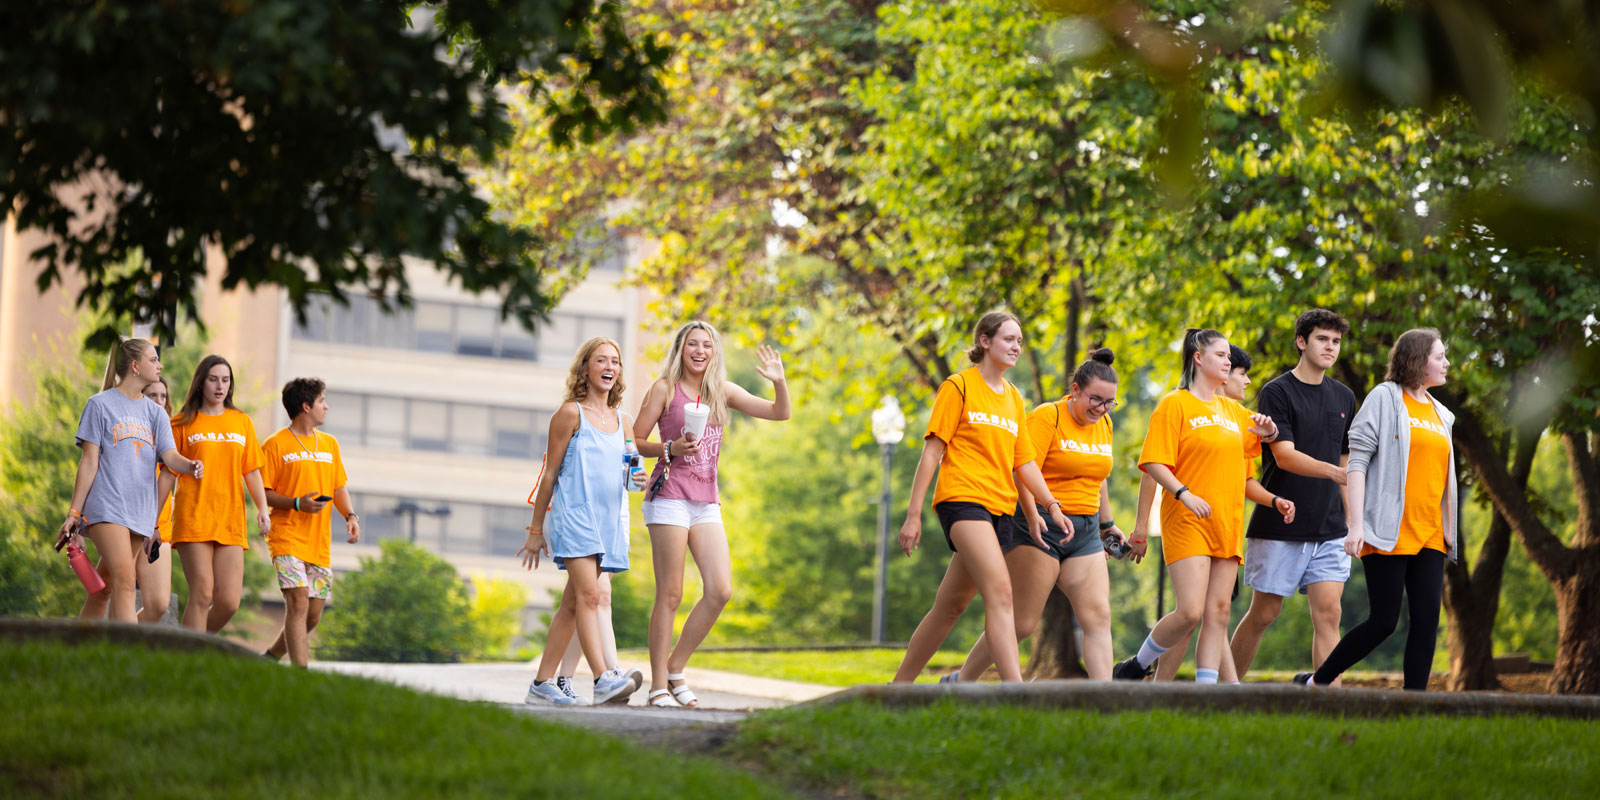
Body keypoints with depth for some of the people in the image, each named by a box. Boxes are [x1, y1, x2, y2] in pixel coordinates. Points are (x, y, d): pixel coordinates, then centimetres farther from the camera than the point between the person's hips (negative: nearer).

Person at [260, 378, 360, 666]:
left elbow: (339, 488, 20)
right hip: (287, 537, -6)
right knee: (298, 603, -18)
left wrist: (350, 516, 1)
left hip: (320, 543, 6)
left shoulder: (330, 444, 16)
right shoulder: (275, 445, -3)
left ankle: (271, 657, 28)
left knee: (312, 616, 6)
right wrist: (297, 504, -19)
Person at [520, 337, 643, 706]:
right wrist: (536, 530, 3)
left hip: (607, 521, 6)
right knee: (588, 596, -18)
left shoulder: (622, 423, 15)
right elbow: (551, 475, 1)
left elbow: (627, 478, 15)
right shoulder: (570, 414, -2)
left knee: (572, 604, 7)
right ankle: (603, 678, -28)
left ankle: (542, 683, 12)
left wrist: (637, 480, -10)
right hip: (573, 516, -6)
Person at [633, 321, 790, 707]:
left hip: (706, 502, 5)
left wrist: (779, 382, -6)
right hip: (670, 497, -5)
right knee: (670, 595, -6)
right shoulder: (664, 389, 1)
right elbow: (635, 443, 2)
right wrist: (670, 449, -14)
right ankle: (658, 686, -1)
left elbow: (779, 413, 12)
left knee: (721, 591, -5)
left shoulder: (723, 391, 14)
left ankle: (676, 668, 9)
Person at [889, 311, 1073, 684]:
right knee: (1000, 591, -22)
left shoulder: (1013, 398, 19)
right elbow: (933, 450, -3)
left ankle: (899, 686, 20)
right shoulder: (959, 386, -1)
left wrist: (1052, 506, 8)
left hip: (999, 509, 7)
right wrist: (913, 515, -8)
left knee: (951, 605, 10)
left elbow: (1024, 461, 21)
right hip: (962, 497, -7)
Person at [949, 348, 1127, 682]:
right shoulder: (1046, 417, -11)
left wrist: (1106, 523, 30)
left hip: (1085, 531, 7)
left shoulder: (1103, 425, 13)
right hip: (1040, 527, -7)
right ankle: (960, 684, 11)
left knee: (1098, 617, -7)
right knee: (1021, 623, -5)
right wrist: (1032, 516, -30)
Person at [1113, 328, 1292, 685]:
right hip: (1187, 522, -6)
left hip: (1228, 523, 6)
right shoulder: (1175, 404, -2)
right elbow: (1154, 463, -9)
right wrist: (1184, 494, -23)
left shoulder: (1234, 410, 17)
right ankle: (1136, 667, 3)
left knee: (1217, 614, 0)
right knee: (1190, 612, -16)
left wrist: (1269, 430, 8)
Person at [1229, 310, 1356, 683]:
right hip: (1280, 527, -4)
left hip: (1329, 529, 4)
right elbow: (1285, 456, -16)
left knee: (1328, 615, -6)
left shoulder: (1344, 397, 13)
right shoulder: (1277, 392, -6)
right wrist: (1331, 470, -32)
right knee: (1263, 613, 4)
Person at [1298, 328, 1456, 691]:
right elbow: (1356, 461, -7)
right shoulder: (1385, 398, -2)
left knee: (1427, 619, -4)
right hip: (1389, 534, -7)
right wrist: (1355, 524, -16)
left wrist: (1448, 534, 18)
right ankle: (1315, 683, 6)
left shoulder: (1440, 414, 19)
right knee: (1383, 620, -8)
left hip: (1429, 535, 7)